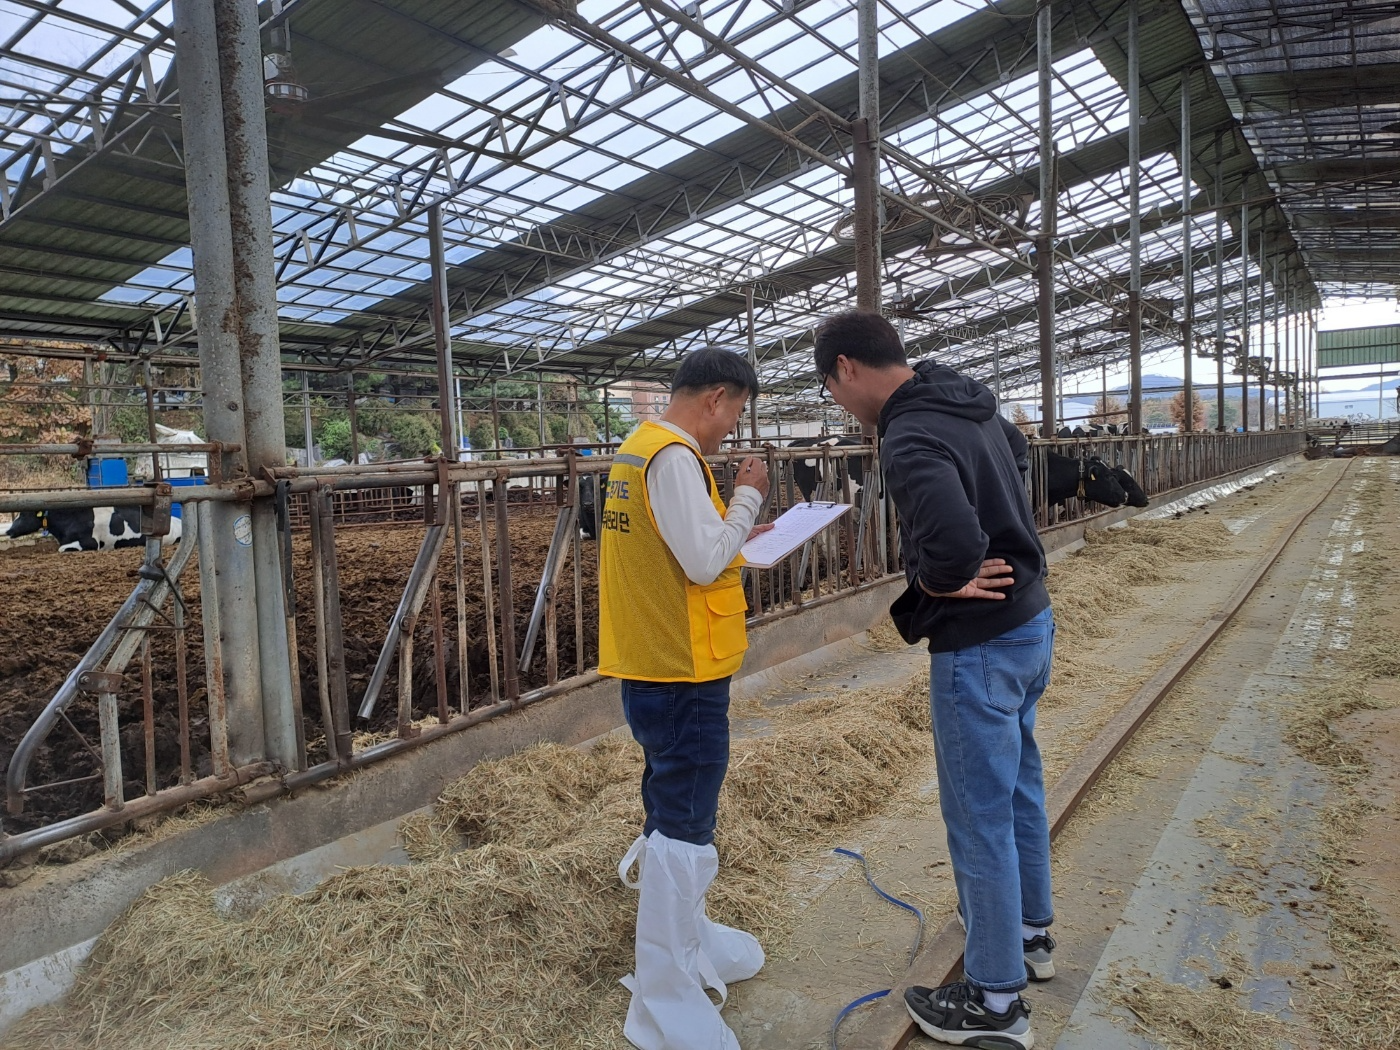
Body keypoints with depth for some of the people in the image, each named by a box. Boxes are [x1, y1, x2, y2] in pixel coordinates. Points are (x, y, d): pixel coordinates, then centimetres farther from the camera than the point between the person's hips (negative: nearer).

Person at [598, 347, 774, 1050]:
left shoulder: (639, 448, 12)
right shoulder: (675, 457, -19)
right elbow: (705, 563, -24)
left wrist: (736, 530, 13)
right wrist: (747, 498, -11)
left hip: (652, 666, 10)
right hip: (684, 675, -10)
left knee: (673, 814, 24)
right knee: (683, 833, 0)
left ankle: (683, 939, 43)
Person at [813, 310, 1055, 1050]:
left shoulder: (907, 438, -25)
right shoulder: (974, 403, 5)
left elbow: (953, 542, -42)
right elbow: (1016, 451, 28)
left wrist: (936, 581, -18)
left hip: (979, 647, -10)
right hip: (1030, 621, 10)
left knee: (979, 818, 5)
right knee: (1019, 786, 24)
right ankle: (1030, 930, 44)